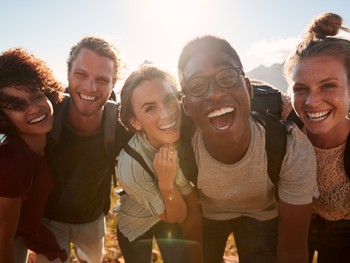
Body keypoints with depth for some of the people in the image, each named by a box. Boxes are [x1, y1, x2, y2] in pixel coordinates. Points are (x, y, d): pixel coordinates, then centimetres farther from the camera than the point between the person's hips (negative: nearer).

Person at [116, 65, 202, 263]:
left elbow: (188, 187, -8)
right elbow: (177, 216, -23)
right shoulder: (130, 167, -37)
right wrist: (166, 183, -41)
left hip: (170, 217, 3)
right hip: (136, 224, -3)